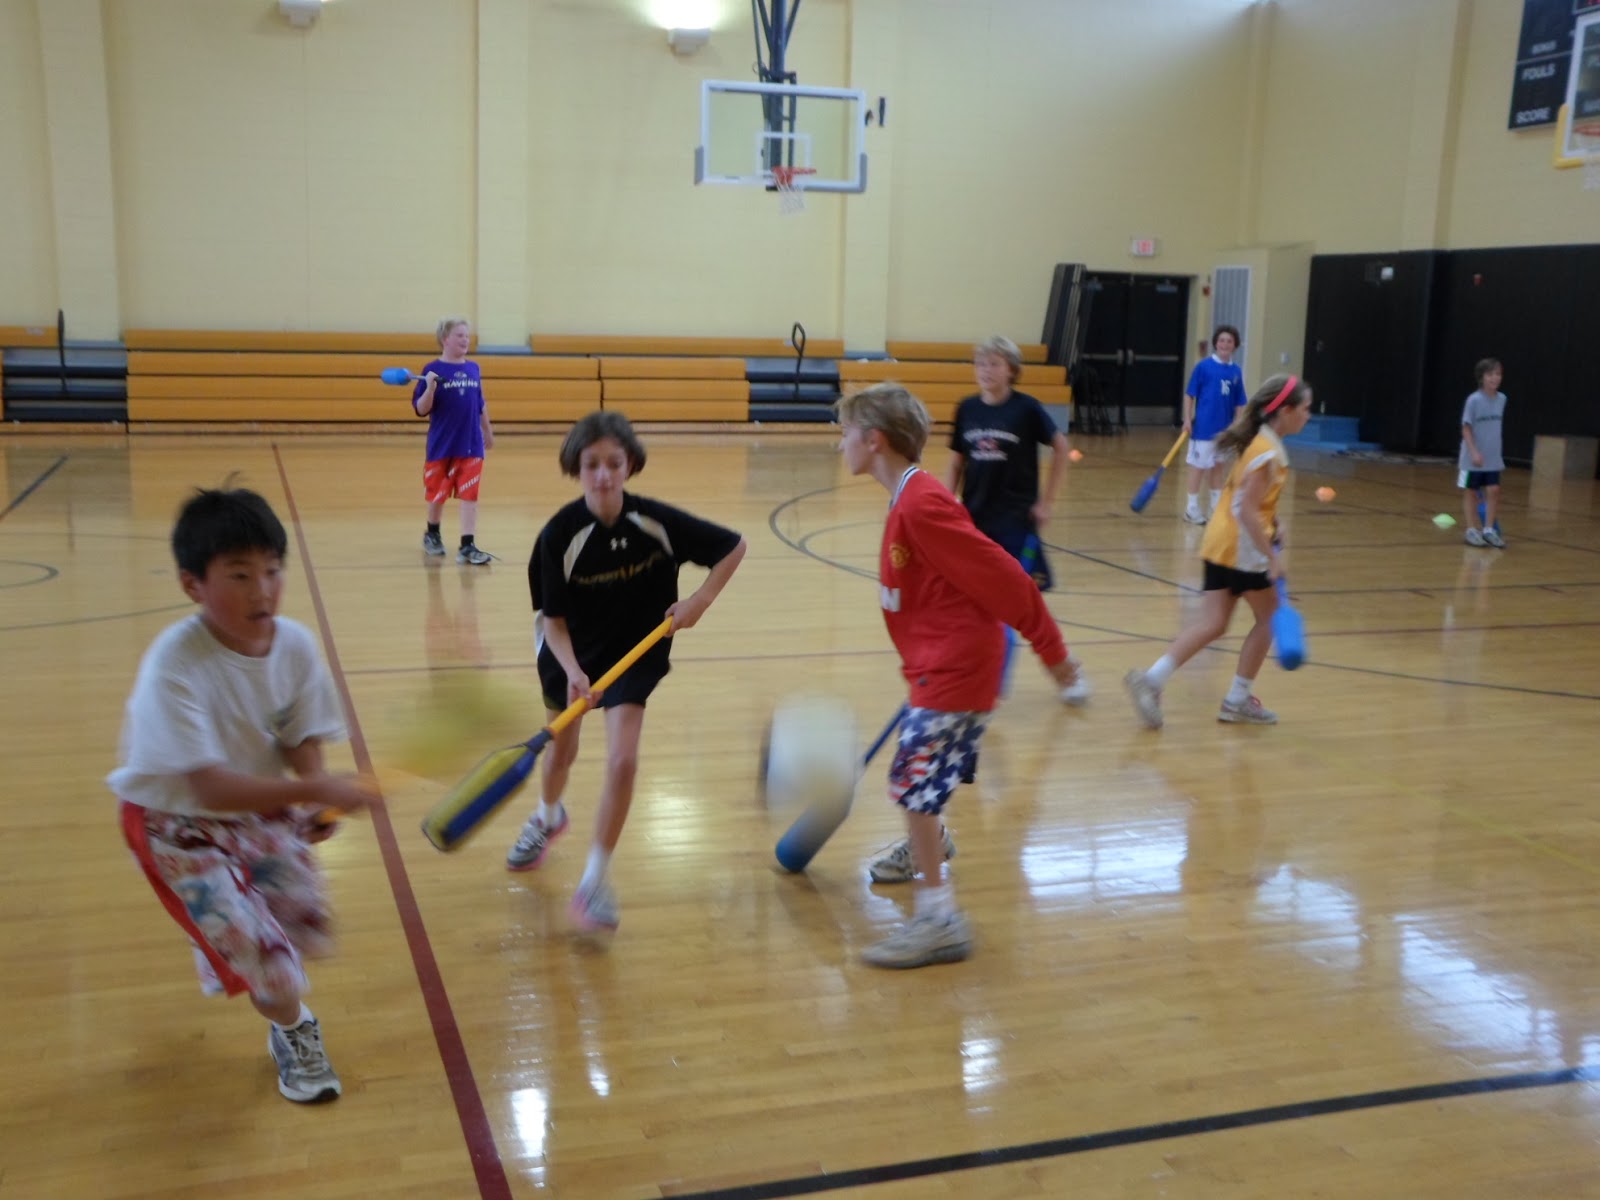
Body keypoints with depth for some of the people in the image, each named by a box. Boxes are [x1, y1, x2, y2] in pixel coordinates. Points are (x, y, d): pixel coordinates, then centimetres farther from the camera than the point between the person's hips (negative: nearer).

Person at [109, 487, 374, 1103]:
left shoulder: (295, 643, -15)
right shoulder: (175, 665, -32)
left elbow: (303, 741, -9)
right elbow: (210, 786, -38)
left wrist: (313, 808, -30)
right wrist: (313, 791, -47)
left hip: (260, 807, 5)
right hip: (175, 822, -5)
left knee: (308, 929, 8)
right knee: (262, 957, -12)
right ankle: (292, 1029, 22)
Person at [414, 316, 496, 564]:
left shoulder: (474, 370, 6)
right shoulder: (432, 371, -6)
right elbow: (421, 410, -9)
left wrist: (488, 432, 20)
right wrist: (430, 388, -25)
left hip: (471, 446, 2)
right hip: (441, 445, -2)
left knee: (470, 496, -4)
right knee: (437, 494, 13)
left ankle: (468, 547, -3)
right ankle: (432, 534, 37)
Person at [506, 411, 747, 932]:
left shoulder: (658, 522, -23)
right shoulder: (559, 534, -26)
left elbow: (734, 546, -10)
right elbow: (553, 619, -19)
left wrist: (700, 600, -20)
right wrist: (573, 672, -35)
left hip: (634, 649, -1)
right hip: (570, 652, 1)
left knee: (622, 761, -16)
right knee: (561, 750, 21)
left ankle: (595, 880, -1)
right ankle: (548, 817, 56)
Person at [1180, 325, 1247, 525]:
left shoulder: (1236, 371, 3)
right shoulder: (1203, 366, -8)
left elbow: (1238, 403, 7)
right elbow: (1189, 394, -6)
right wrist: (1187, 420, -11)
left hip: (1225, 428, 5)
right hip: (1204, 426, -4)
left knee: (1220, 465, 15)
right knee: (1199, 465, 2)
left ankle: (1217, 504, 27)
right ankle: (1192, 507, 11)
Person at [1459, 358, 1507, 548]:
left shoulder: (1502, 399, 2)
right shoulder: (1474, 400, -14)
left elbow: (1495, 426, 12)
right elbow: (1466, 428, -12)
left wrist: (1493, 449, 13)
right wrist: (1474, 452, -19)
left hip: (1493, 458, 4)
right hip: (1472, 458, -4)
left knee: (1493, 491, 0)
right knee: (1470, 492, 5)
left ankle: (1489, 530, 8)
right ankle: (1472, 531, 12)